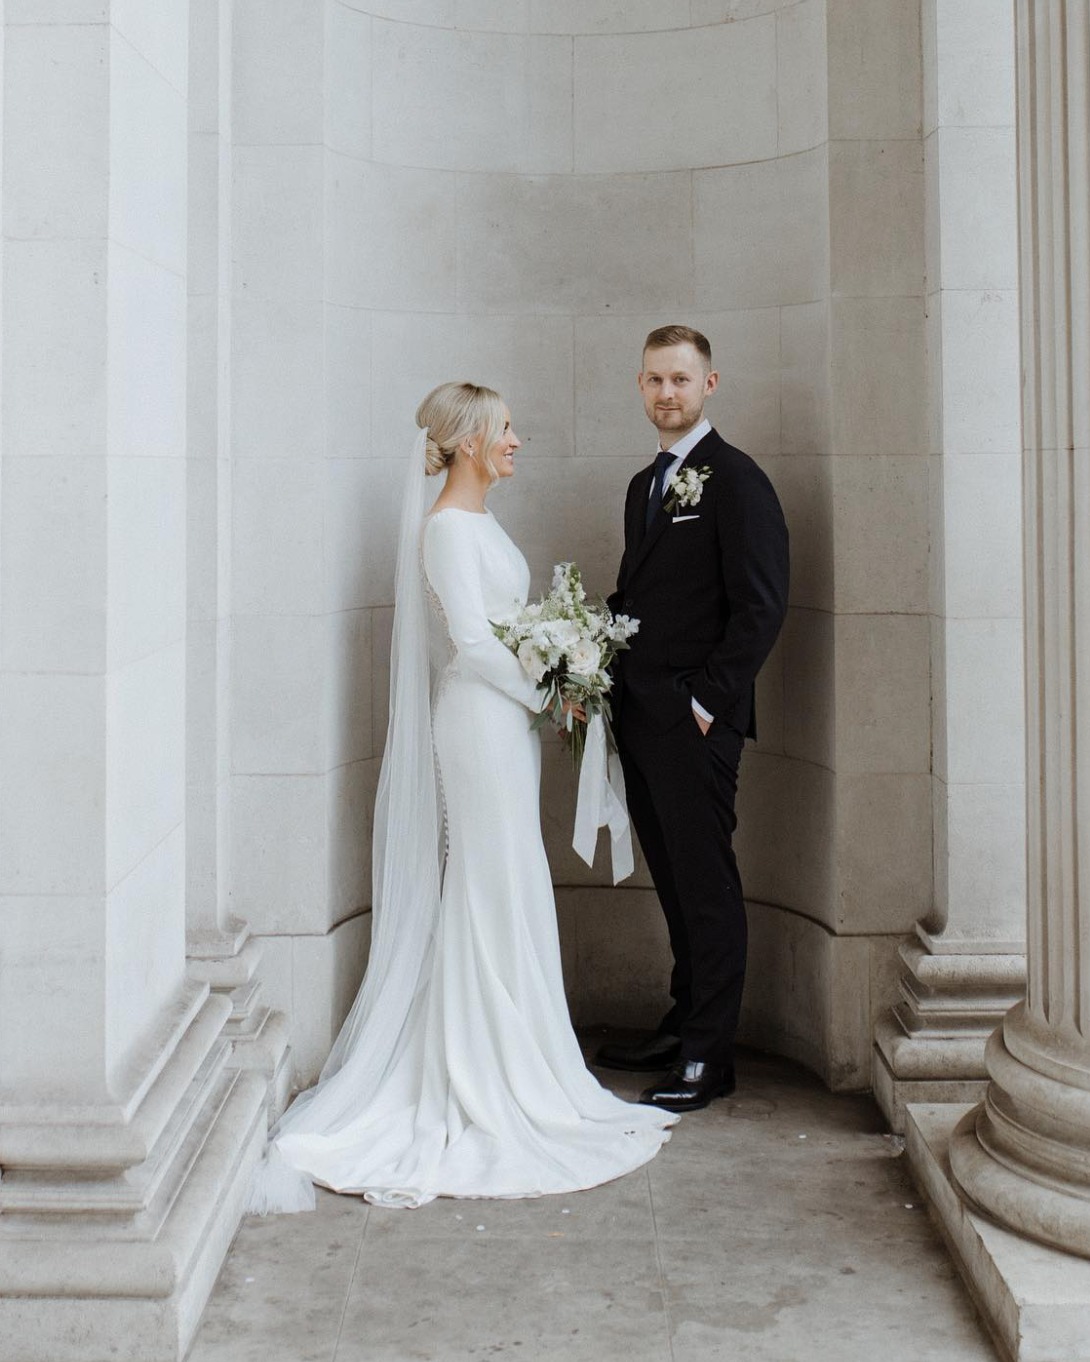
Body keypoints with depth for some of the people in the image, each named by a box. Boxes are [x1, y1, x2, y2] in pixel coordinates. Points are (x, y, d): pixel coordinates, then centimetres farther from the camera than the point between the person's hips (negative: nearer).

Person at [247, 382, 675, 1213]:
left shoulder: (480, 522, 16)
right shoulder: (447, 526, -14)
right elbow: (471, 639, -19)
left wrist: (539, 692, 8)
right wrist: (540, 694, -9)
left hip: (505, 718, 10)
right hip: (481, 718, -10)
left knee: (504, 892, 13)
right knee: (493, 889, -4)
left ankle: (484, 1069, 22)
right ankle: (497, 1082, 5)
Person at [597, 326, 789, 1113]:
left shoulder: (735, 480, -7)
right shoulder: (645, 485, 18)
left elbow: (762, 606, -13)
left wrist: (708, 701, -15)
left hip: (695, 722, -8)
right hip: (640, 716, 8)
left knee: (706, 886, -2)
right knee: (674, 882, 14)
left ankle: (709, 1060, 5)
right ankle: (682, 1028, 24)